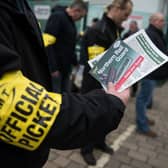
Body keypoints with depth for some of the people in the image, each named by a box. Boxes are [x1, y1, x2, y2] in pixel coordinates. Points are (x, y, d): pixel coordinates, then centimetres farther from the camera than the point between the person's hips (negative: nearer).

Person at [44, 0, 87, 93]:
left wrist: (75, 63, 12)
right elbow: (48, 43, -21)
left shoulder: (70, 21, 15)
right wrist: (53, 67, -24)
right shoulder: (57, 17, -13)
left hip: (66, 67, 9)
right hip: (55, 67, -9)